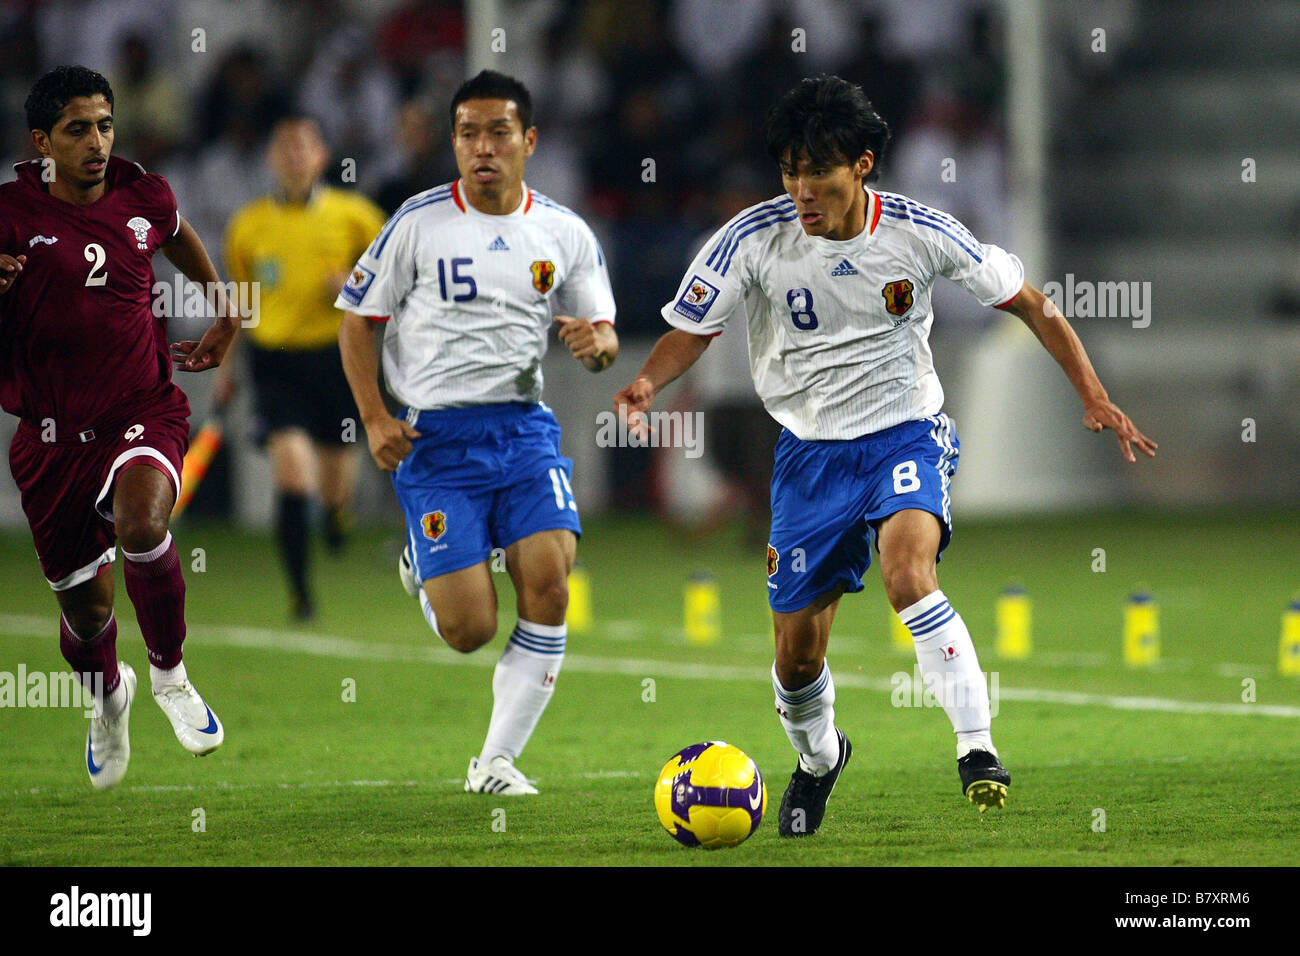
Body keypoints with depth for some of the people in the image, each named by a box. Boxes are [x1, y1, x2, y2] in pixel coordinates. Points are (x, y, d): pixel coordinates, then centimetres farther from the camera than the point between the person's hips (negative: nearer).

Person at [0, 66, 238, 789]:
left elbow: (179, 236, 26)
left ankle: (170, 675, -6)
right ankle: (109, 696, 46)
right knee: (84, 604, 9)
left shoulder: (144, 197, 0)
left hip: (144, 410, 0)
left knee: (142, 522, -32)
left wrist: (225, 307, 24)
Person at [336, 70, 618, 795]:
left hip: (525, 428, 2)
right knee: (470, 630, -9)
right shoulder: (420, 222, -2)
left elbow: (605, 336, 12)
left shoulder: (565, 233, 5)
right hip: (435, 436, -2)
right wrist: (375, 419, -6)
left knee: (549, 581, -18)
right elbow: (358, 317, 5)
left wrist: (597, 343, -14)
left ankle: (499, 760, -4)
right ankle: (425, 571, 30)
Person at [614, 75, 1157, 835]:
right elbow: (692, 330, -3)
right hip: (810, 450, 2)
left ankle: (978, 751, -29)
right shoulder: (755, 239, -12)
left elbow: (1029, 304, -1)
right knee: (797, 654, 5)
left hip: (905, 434, -2)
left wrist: (1093, 395, -8)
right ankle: (819, 757, 38)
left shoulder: (919, 232, -12)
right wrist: (648, 382, -25)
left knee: (908, 574, -33)